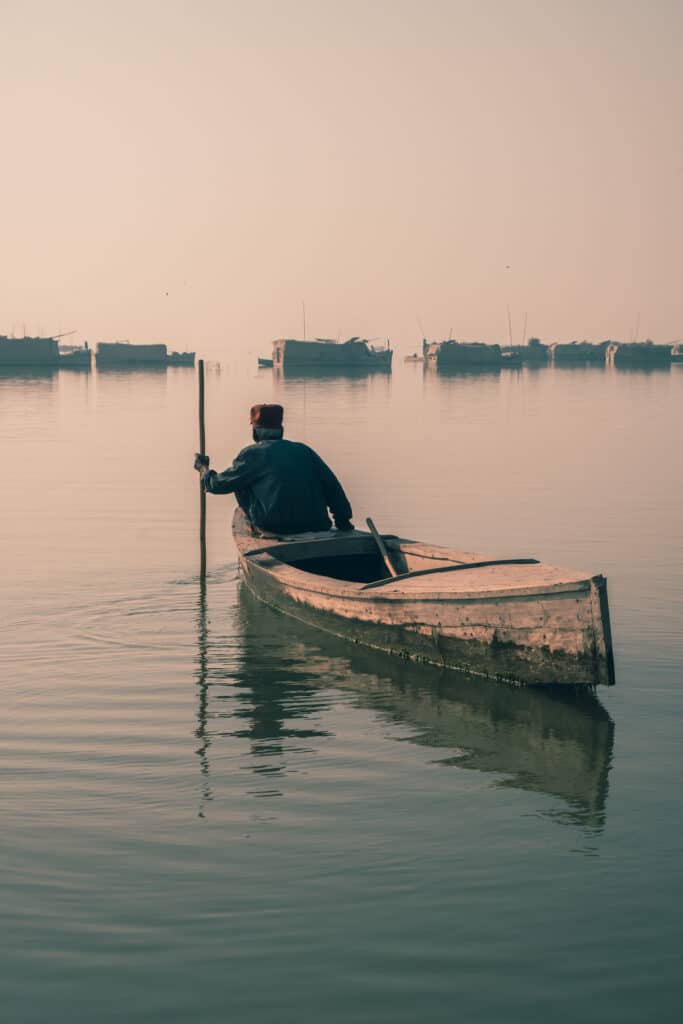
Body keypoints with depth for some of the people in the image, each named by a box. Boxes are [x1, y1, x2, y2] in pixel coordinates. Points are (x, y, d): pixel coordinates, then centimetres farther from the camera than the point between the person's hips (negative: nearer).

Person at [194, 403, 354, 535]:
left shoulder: (252, 453, 3)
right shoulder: (303, 450, 14)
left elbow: (219, 484, 10)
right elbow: (331, 485, 9)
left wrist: (203, 468, 30)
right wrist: (343, 519, 15)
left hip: (274, 525, -3)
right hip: (314, 524, 3)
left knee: (239, 483, 17)